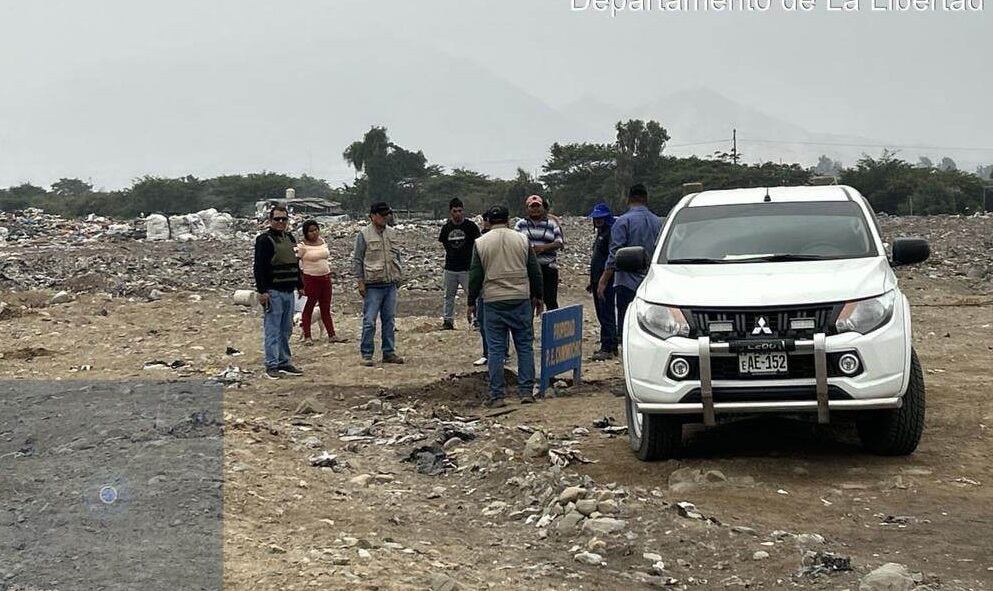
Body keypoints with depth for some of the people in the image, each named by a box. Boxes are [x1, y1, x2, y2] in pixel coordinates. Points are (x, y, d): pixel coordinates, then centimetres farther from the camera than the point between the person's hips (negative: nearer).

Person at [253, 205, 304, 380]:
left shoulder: (290, 238, 16)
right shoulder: (264, 240, -8)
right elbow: (259, 267, -13)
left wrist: (300, 285, 20)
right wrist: (262, 291, -19)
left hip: (289, 291, 8)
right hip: (273, 292, -8)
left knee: (286, 330, 12)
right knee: (272, 330, -6)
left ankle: (284, 363, 19)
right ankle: (272, 366, -5)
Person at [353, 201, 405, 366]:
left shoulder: (392, 233, 11)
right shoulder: (364, 235, -4)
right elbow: (357, 260, -4)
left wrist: (398, 275, 14)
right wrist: (361, 282, -9)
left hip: (390, 284, 5)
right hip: (373, 285, -5)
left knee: (389, 320, 9)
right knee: (369, 321, -5)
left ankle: (389, 352, 16)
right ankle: (366, 354, 1)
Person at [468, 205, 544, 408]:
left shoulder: (481, 243, -1)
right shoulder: (522, 239, 3)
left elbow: (475, 276, 0)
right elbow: (535, 271, 6)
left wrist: (471, 302, 9)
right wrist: (537, 297, 17)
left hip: (493, 302, -1)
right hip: (521, 300, 1)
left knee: (495, 349, 2)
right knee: (525, 346, 8)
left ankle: (497, 395, 1)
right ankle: (526, 391, 6)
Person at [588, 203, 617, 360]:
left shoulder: (610, 233, -13)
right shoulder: (600, 233, 19)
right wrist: (592, 282, 24)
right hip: (598, 281, 10)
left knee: (606, 315, -9)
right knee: (602, 315, 13)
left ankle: (607, 348, -8)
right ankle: (611, 347, 19)